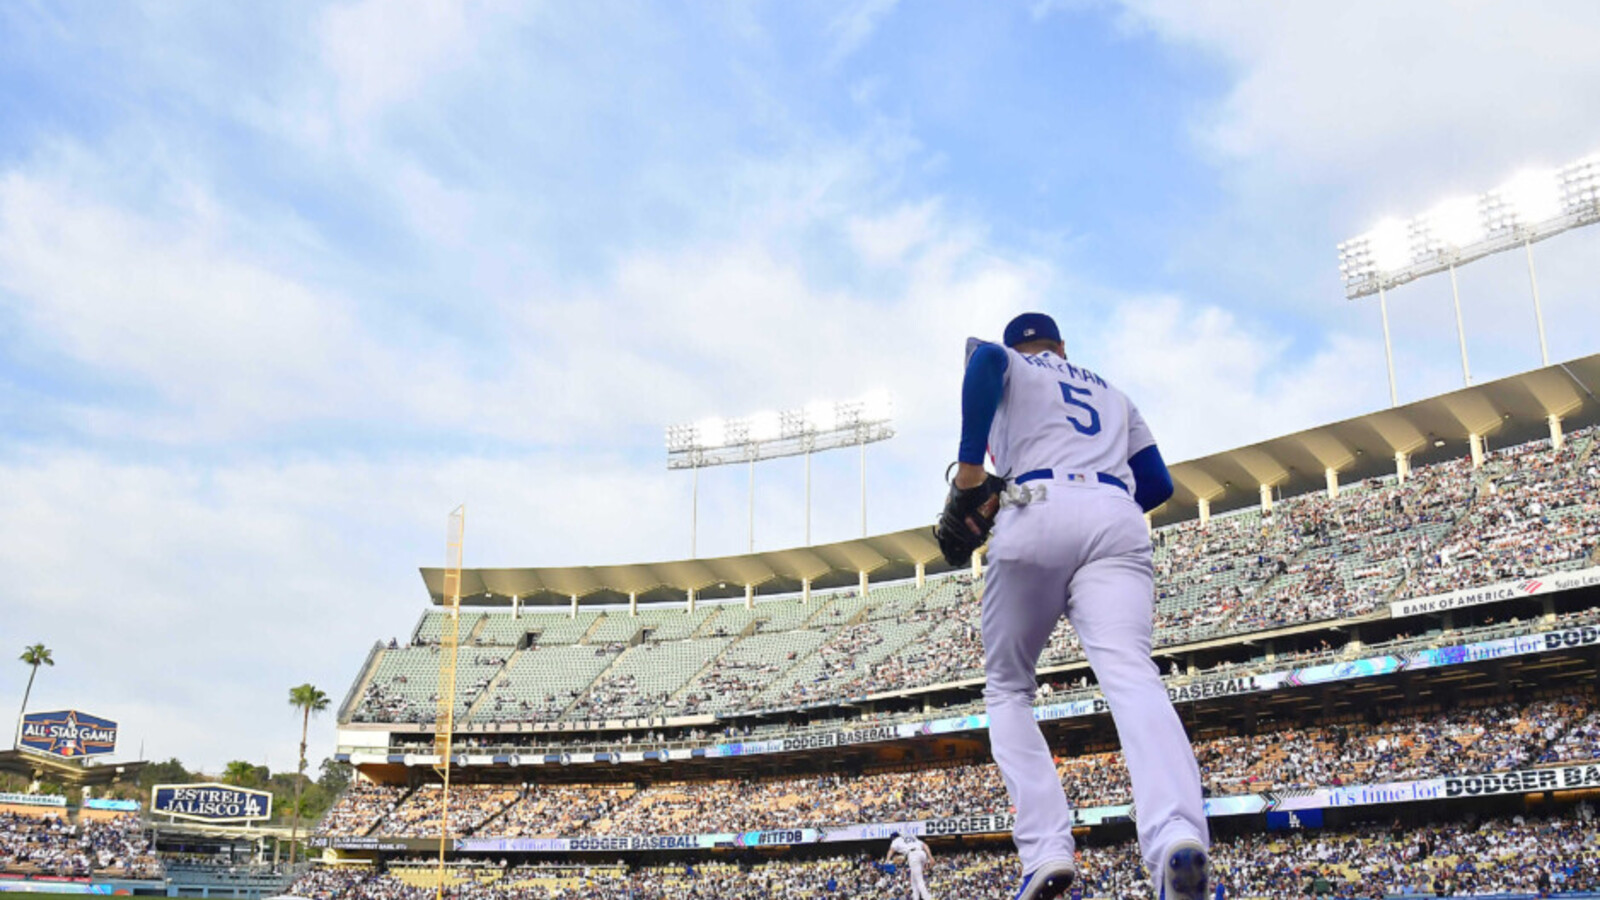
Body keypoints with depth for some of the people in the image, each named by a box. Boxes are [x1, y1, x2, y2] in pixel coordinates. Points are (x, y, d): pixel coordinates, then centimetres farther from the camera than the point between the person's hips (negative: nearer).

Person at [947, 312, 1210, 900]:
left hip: (1039, 512, -3)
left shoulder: (1010, 367, 25)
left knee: (1008, 687, 11)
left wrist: (969, 463, -2)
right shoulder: (1110, 393, 38)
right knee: (1129, 671, -19)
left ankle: (1046, 848, -9)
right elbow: (1158, 483, 31)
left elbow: (986, 359, -2)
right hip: (1118, 519, 3)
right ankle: (1177, 830, -48)